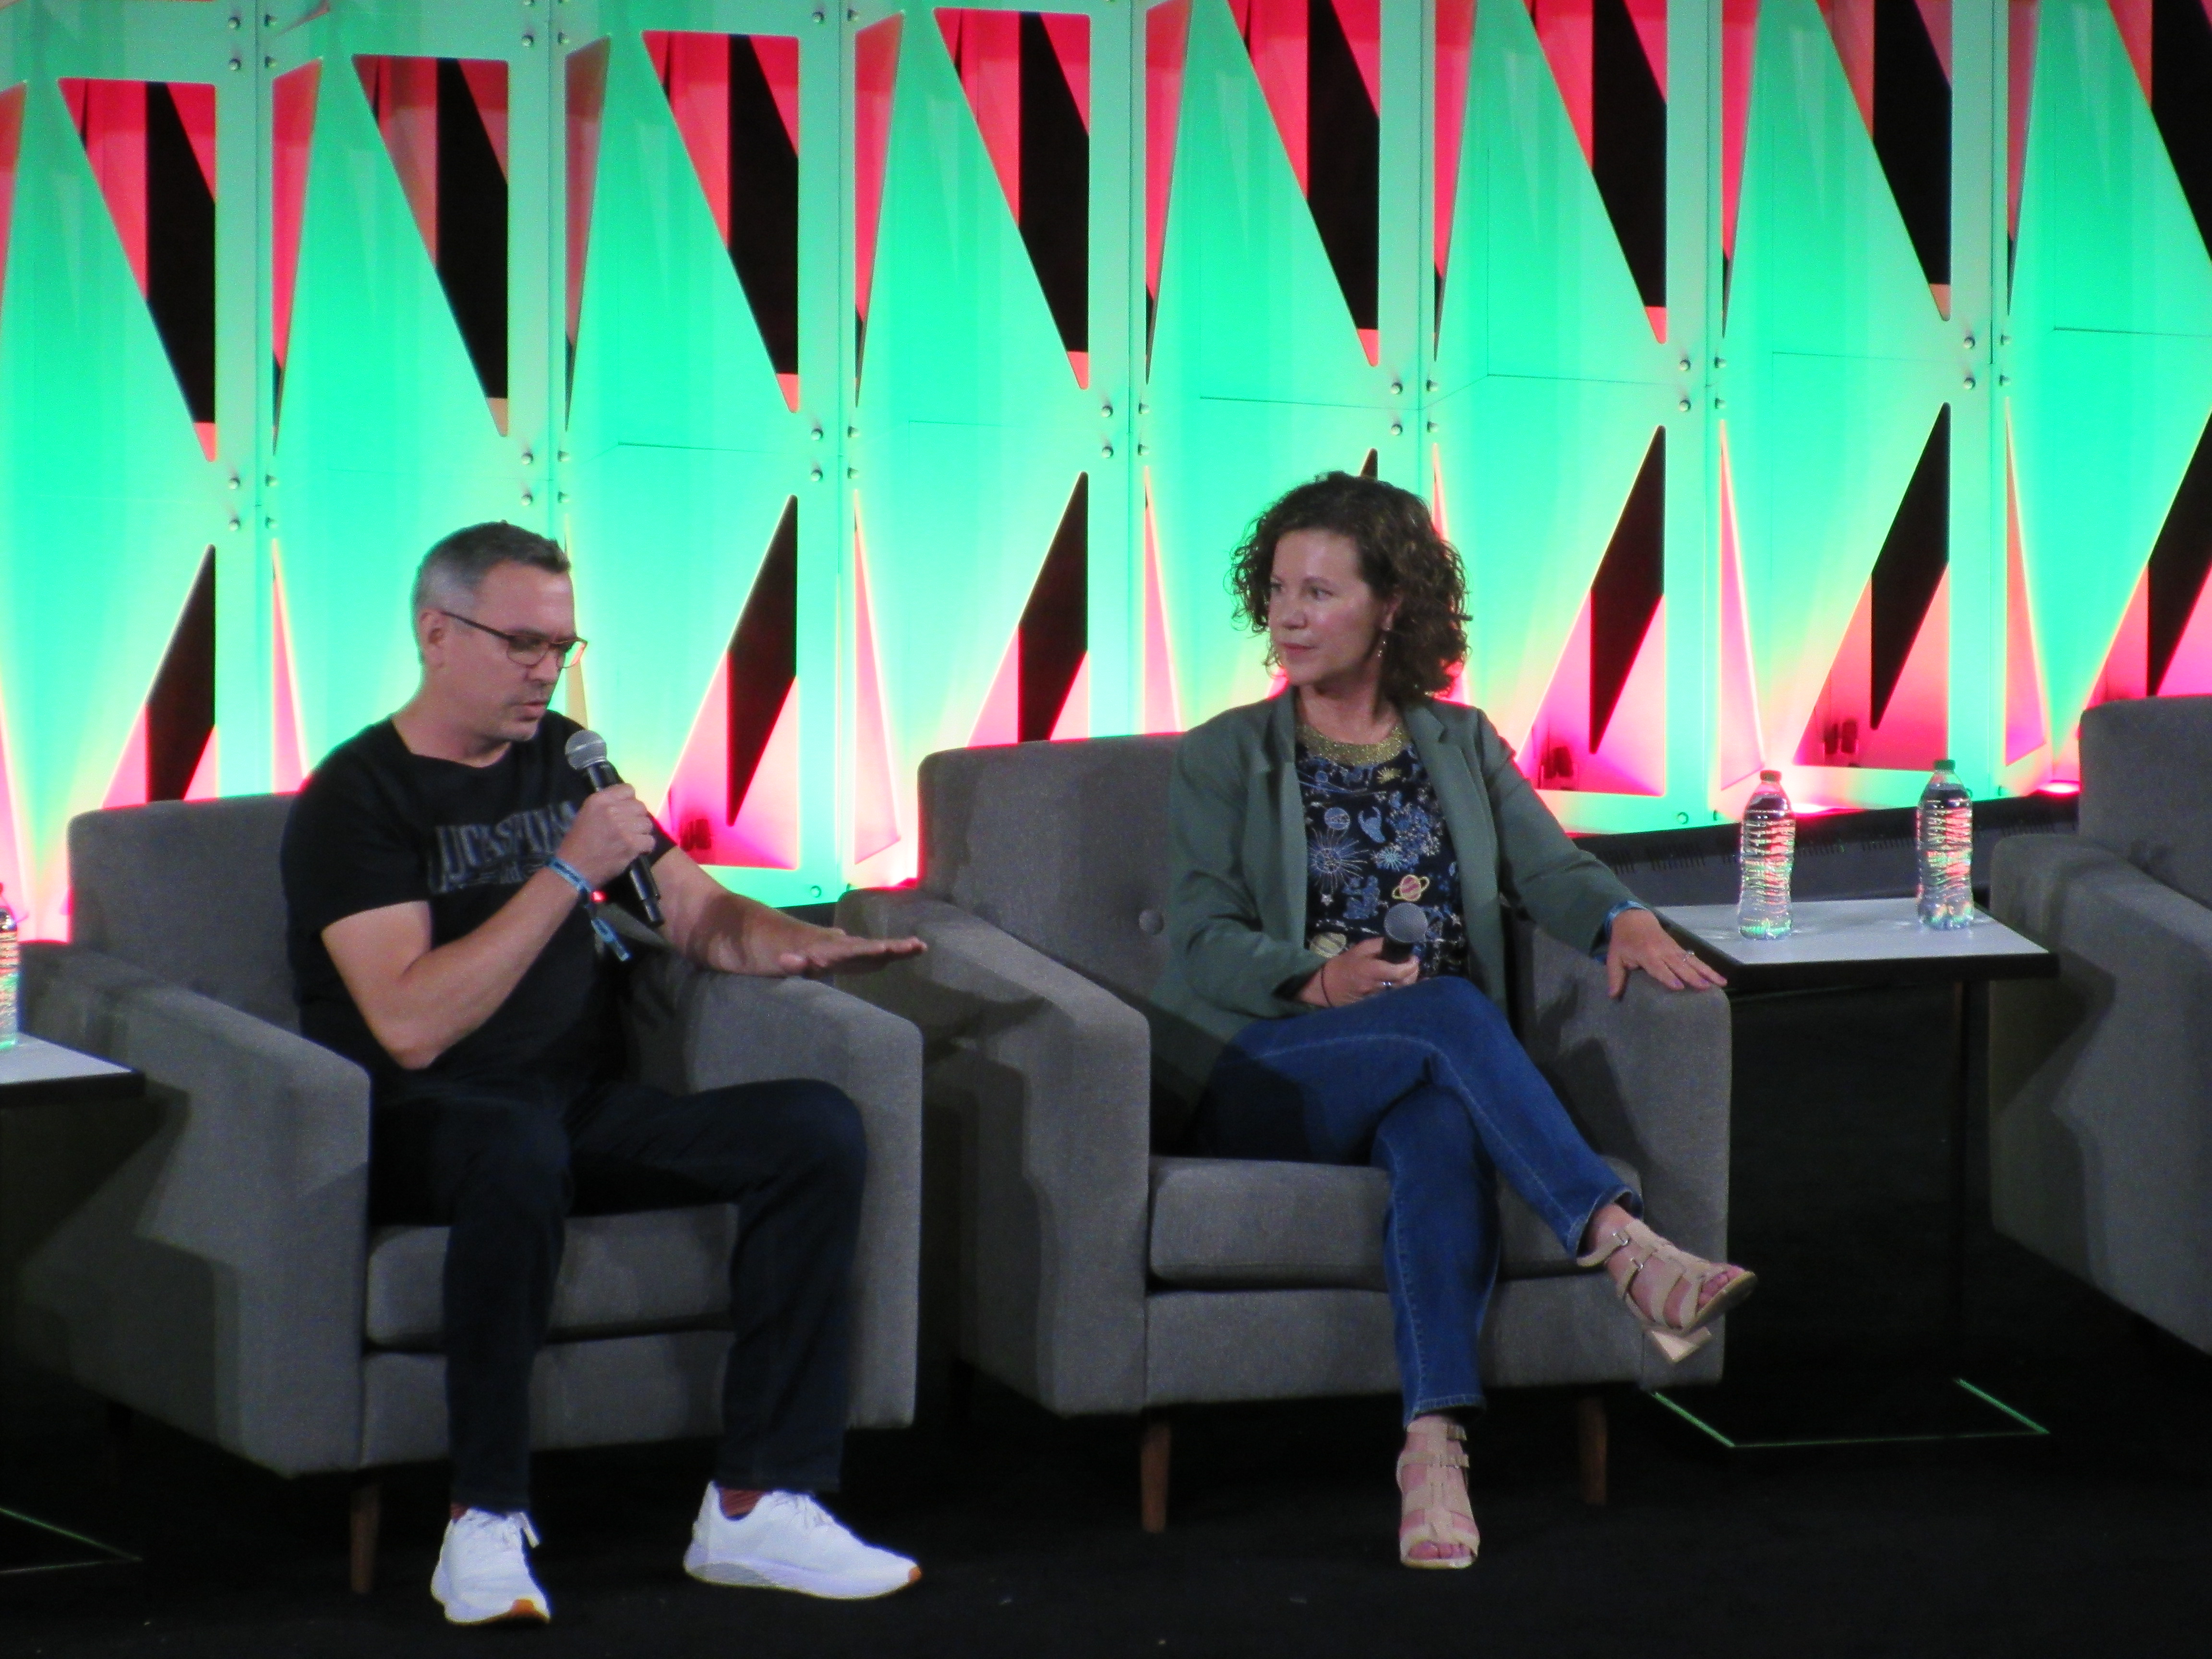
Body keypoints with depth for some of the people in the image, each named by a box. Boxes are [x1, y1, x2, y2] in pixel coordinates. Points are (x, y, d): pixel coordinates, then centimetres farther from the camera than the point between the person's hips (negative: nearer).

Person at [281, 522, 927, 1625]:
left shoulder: (562, 761, 16)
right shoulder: (359, 799, -6)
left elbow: (700, 915, 19)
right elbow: (412, 1027, -19)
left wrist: (805, 945, -4)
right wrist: (569, 871, -18)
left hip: (588, 1110, 7)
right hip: (419, 1128, -7)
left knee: (817, 1129, -16)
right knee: (518, 1141, -42)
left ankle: (757, 1504, -19)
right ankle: (486, 1521, -31)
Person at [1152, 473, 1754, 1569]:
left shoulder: (1460, 746, 20)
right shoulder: (1225, 759, 11)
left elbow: (1549, 870, 6)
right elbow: (1199, 943, -1)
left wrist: (1623, 919, -18)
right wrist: (1317, 979, -22)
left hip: (1438, 1067, 2)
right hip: (1272, 1078, -2)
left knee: (1441, 1130, -37)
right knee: (1450, 1012, -34)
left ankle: (1433, 1442, -52)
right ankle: (1629, 1254, -47)